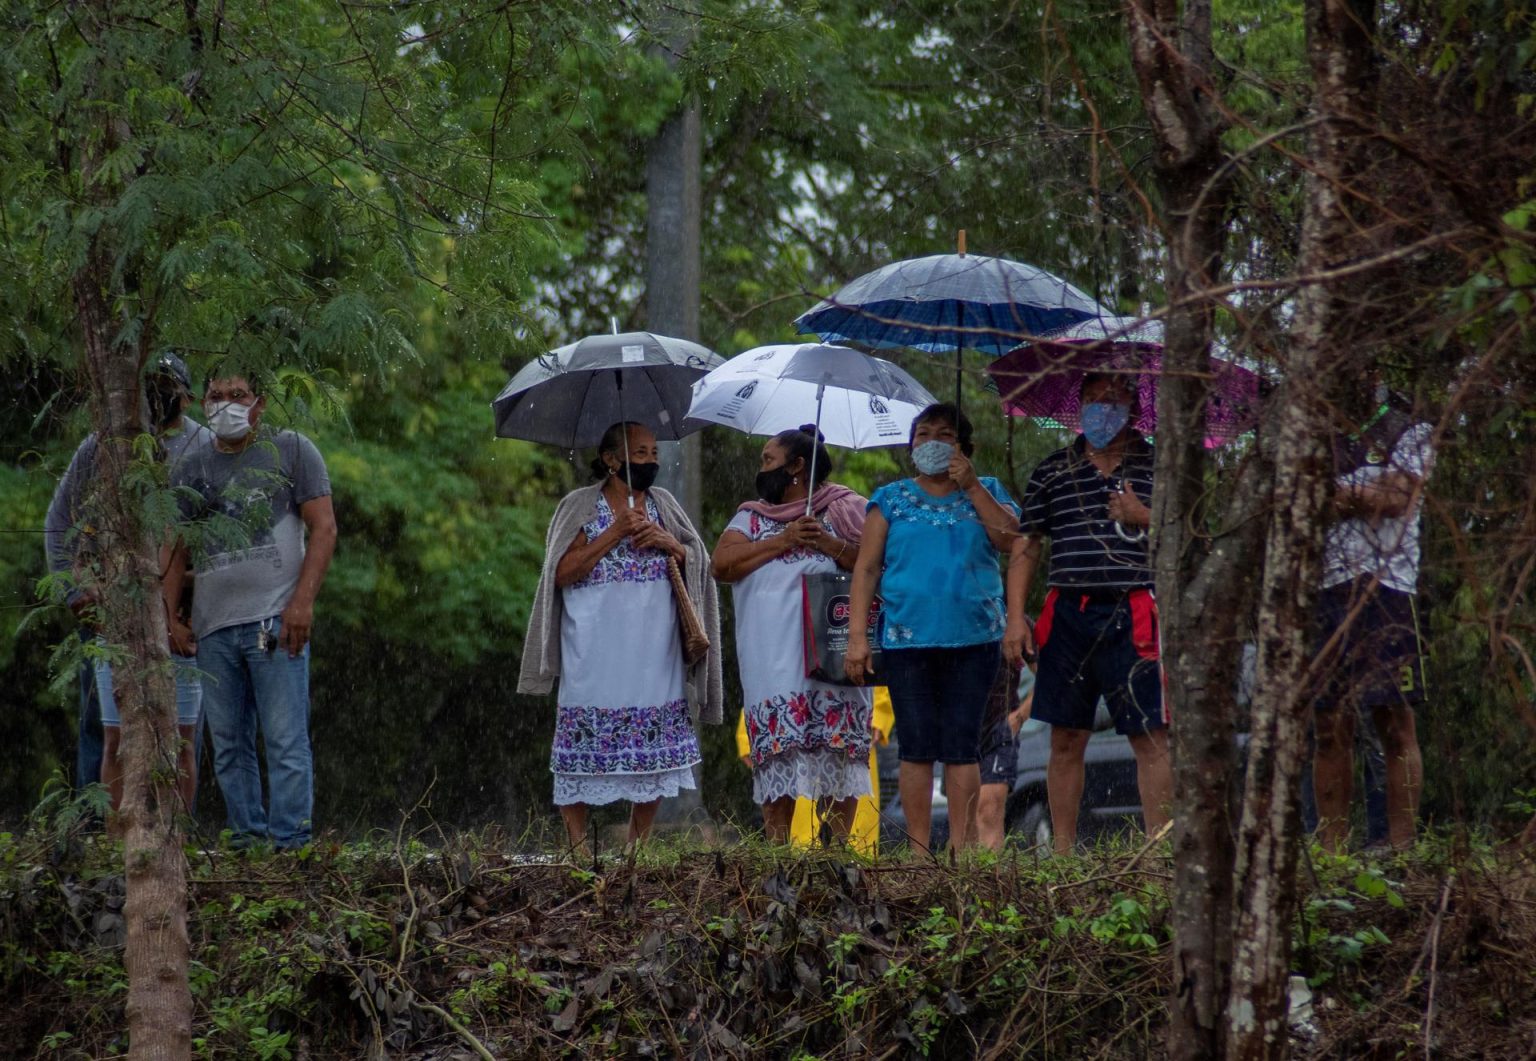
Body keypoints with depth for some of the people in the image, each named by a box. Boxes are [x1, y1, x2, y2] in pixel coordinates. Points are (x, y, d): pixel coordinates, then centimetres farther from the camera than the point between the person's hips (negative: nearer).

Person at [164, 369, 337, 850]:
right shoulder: (191, 469, 16)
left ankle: (290, 843, -10)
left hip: (275, 622, -5)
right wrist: (171, 619, 8)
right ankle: (247, 841, 10)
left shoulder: (292, 451, 4)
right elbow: (176, 549, 18)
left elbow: (324, 528, -1)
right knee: (229, 746, 6)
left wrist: (303, 600, -12)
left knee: (286, 741, -9)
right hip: (213, 628, 5)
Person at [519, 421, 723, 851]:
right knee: (583, 742, -7)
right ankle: (578, 844, -1)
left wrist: (665, 541, -7)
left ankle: (638, 844, 12)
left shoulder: (663, 504, 14)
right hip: (596, 653, -4)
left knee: (655, 750, 3)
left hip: (653, 650, 4)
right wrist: (615, 533, -13)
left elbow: (698, 562, 13)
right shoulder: (579, 506, 2)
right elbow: (563, 572, -7)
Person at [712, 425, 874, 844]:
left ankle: (839, 843, -3)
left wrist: (830, 545, -11)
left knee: (838, 745, -8)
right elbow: (722, 565, 3)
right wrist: (783, 540, -3)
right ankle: (776, 847, -3)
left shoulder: (843, 511, 12)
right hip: (772, 653, 2)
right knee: (777, 750, -5)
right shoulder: (751, 517, 19)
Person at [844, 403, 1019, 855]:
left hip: (973, 639, 0)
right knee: (916, 746, -3)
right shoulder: (892, 499, 11)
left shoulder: (985, 493, 13)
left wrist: (971, 486, -9)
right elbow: (867, 567, 6)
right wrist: (857, 635, -3)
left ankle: (962, 847, 0)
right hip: (908, 640, 0)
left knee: (961, 745, -3)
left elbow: (1007, 537, -6)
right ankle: (918, 850, 1)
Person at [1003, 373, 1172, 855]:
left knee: (1152, 738, -7)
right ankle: (1062, 851, 11)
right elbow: (1026, 545, 12)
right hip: (1070, 613, 3)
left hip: (1134, 619, -2)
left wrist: (1144, 519, -9)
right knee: (1066, 739, 5)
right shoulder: (1052, 471, 12)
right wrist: (1016, 616, 4)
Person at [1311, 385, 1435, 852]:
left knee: (1396, 725, -5)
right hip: (1323, 593, 4)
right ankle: (1331, 849, 3)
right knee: (1331, 730, 2)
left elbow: (1397, 496, -8)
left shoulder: (1412, 433, 8)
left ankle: (1401, 848, -5)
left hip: (1385, 590, -4)